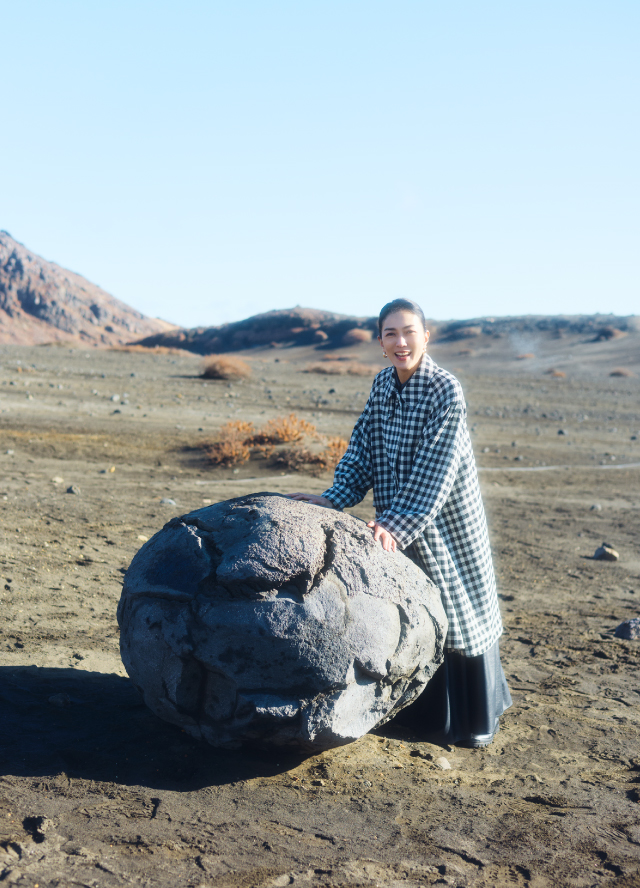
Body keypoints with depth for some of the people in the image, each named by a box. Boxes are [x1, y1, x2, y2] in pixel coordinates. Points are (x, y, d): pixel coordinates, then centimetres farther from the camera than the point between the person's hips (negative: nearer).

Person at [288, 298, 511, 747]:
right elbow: (364, 447, 4)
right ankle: (421, 712, 32)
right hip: (398, 519, 6)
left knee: (457, 609, 6)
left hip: (444, 521, -6)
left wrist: (397, 524, -25)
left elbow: (435, 471, -22)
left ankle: (475, 719, 24)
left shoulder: (446, 391, -19)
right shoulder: (383, 383, 1)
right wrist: (334, 499, -5)